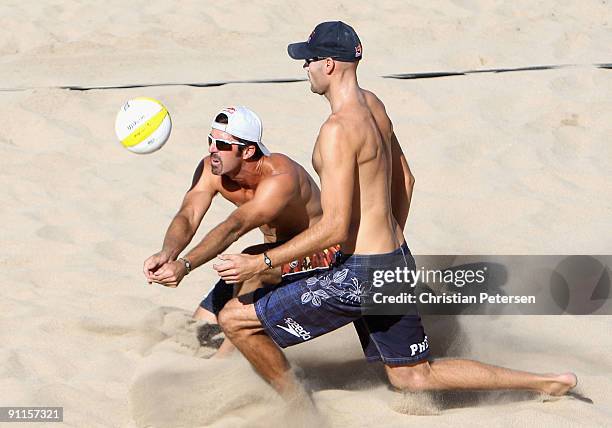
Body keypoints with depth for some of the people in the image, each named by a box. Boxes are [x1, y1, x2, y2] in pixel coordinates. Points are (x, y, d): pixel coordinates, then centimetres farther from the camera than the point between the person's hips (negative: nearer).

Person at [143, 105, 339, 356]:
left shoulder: (280, 178, -35)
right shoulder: (210, 169, -13)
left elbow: (234, 228, -46)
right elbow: (188, 217, -26)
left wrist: (185, 265, -57)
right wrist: (166, 255, -48)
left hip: (321, 255, -8)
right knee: (201, 326, -2)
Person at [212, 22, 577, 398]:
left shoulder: (339, 129, -21)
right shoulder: (374, 106, 8)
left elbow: (334, 228, -23)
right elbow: (405, 180, 21)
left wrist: (260, 263, -18)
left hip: (362, 274, -9)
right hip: (396, 262, 9)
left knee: (235, 319, -2)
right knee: (414, 377, 21)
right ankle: (547, 383, 20)